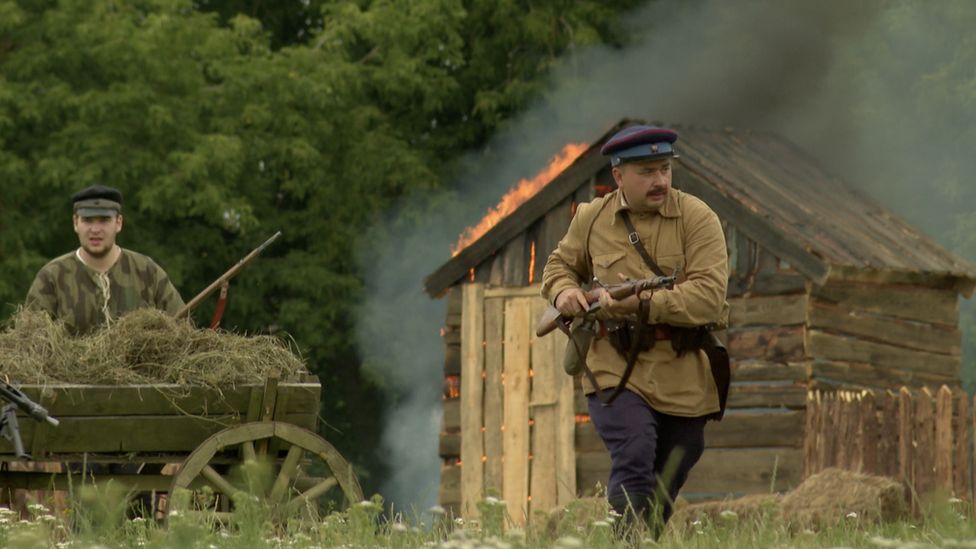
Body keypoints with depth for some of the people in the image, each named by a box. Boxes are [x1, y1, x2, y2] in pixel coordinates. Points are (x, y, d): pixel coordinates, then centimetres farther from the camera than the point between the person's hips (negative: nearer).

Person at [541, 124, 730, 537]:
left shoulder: (697, 219, -6)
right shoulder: (591, 218, 4)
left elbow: (709, 294, -17)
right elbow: (560, 265, 22)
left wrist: (642, 304, -27)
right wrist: (563, 291, -3)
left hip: (682, 377, 1)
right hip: (616, 371, 0)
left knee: (666, 486, 13)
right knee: (634, 457, -23)